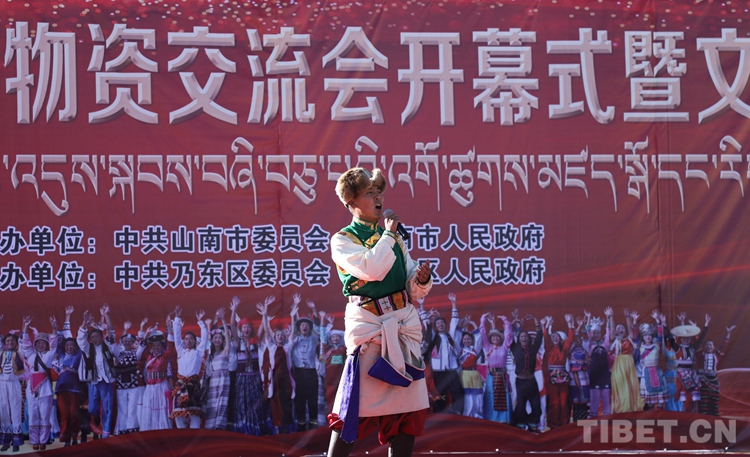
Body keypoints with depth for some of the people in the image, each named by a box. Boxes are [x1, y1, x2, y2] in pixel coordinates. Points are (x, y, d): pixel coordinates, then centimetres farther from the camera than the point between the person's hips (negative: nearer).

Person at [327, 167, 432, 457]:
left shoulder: (393, 237, 16)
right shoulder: (343, 240, -2)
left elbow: (413, 291, 13)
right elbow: (373, 269, -20)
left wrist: (422, 280, -9)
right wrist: (388, 234, -8)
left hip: (404, 324, 6)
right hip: (369, 326, -6)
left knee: (409, 409, 5)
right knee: (355, 406, -9)